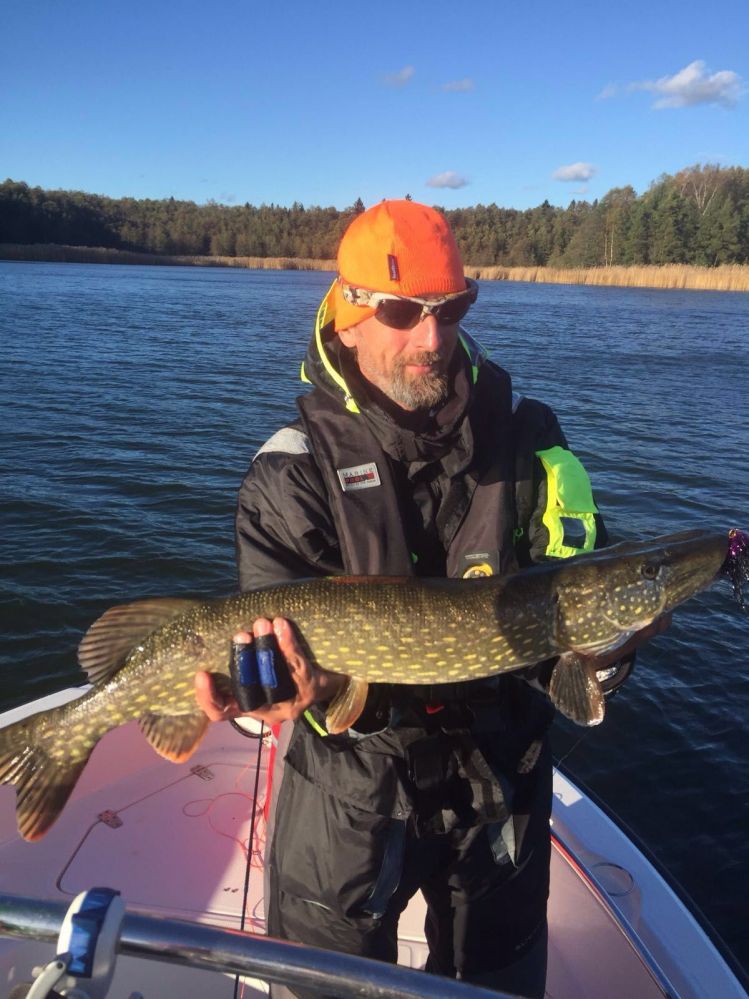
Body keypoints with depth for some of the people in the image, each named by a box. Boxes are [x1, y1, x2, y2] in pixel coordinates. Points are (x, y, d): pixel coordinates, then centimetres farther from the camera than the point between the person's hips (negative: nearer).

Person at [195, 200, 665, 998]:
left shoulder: (526, 438, -7)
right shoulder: (294, 469, -14)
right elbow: (271, 636, -15)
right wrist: (305, 687, -37)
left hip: (502, 774, 3)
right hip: (352, 782, -2)